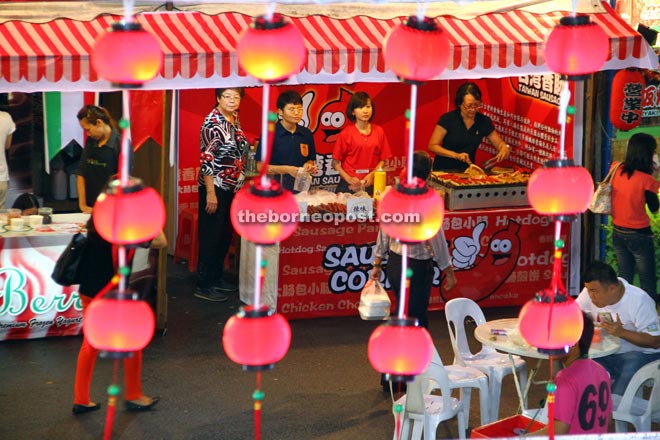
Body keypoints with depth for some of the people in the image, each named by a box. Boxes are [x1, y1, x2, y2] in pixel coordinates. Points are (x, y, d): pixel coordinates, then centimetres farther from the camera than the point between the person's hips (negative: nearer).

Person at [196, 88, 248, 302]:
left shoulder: (235, 119, 8)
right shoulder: (213, 123, -17)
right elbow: (206, 160, -19)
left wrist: (247, 144, 5)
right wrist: (210, 193, -21)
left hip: (232, 187, 8)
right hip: (215, 187, -8)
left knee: (226, 235, 15)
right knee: (211, 236, -2)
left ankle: (217, 277, 28)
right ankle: (204, 285, 4)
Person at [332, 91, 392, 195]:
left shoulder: (379, 131, 5)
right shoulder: (346, 134, -3)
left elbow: (382, 160, 8)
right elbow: (335, 163, -2)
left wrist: (372, 175, -8)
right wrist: (348, 179, -14)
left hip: (371, 185, 2)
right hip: (349, 186, -2)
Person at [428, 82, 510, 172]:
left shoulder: (484, 121, 2)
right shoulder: (448, 119, -7)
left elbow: (499, 143, 12)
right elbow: (432, 146, -7)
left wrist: (505, 148, -12)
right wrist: (456, 155, -18)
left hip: (467, 170, 3)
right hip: (444, 169, -3)